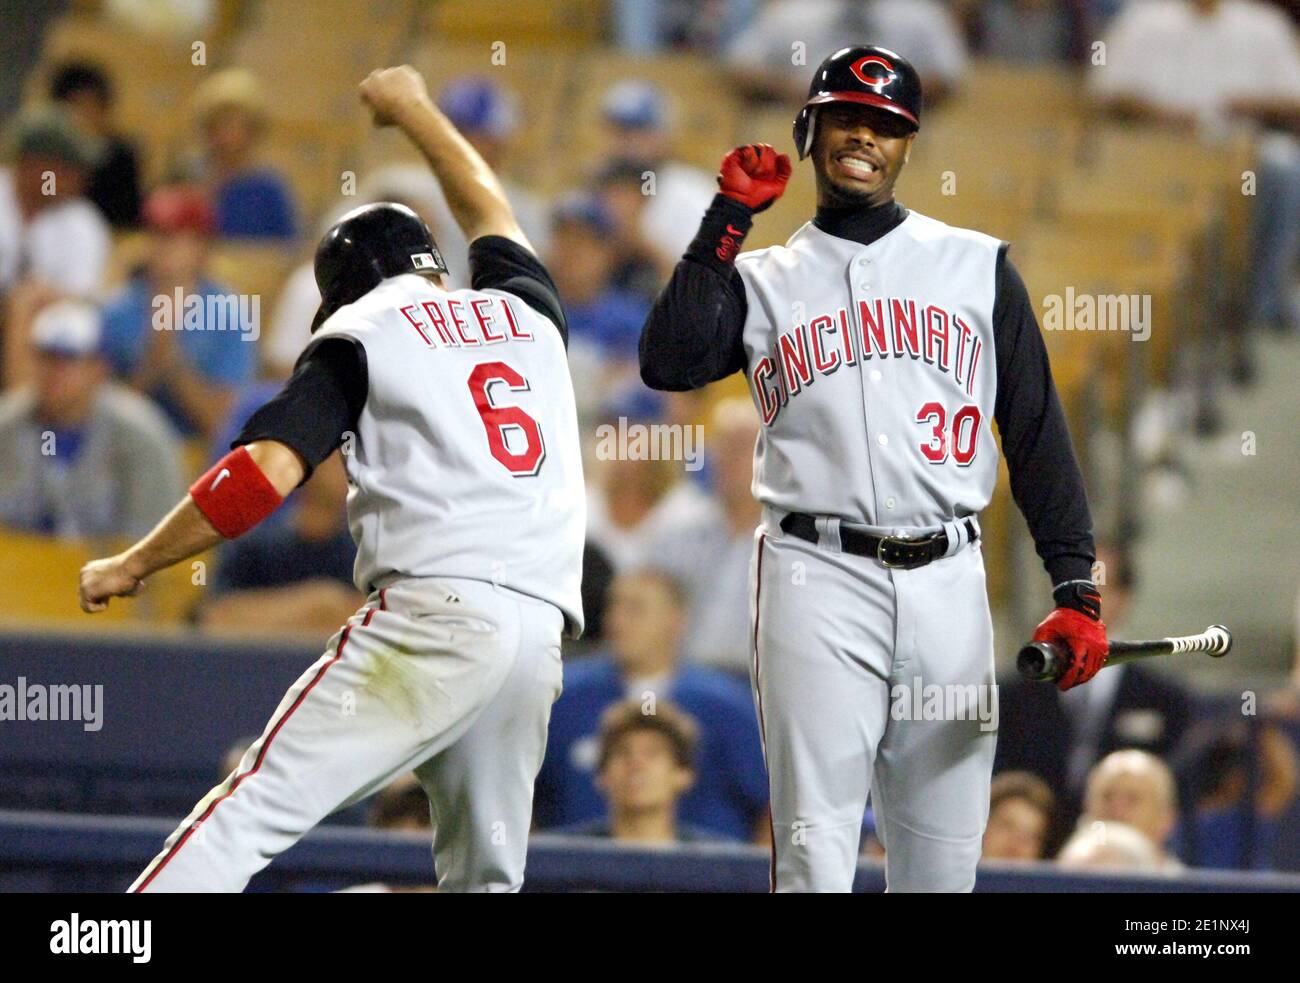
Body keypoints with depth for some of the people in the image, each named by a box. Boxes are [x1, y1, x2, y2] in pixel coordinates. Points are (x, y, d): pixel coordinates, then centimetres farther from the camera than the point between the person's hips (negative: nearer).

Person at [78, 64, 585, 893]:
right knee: (485, 877, 12)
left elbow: (267, 471, -3)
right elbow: (491, 213, 48)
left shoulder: (358, 336, 10)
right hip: (542, 635, 5)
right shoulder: (527, 311, 25)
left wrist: (131, 567, 5)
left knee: (256, 810, -12)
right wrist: (416, 111, 62)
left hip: (436, 608, -5)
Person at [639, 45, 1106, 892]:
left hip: (947, 580, 2)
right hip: (819, 579, -2)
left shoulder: (978, 266, 14)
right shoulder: (760, 280, 12)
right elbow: (669, 363, -6)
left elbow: (1037, 432, 11)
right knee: (816, 850, -8)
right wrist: (727, 220, -2)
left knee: (944, 861, 3)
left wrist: (1077, 590, 1)